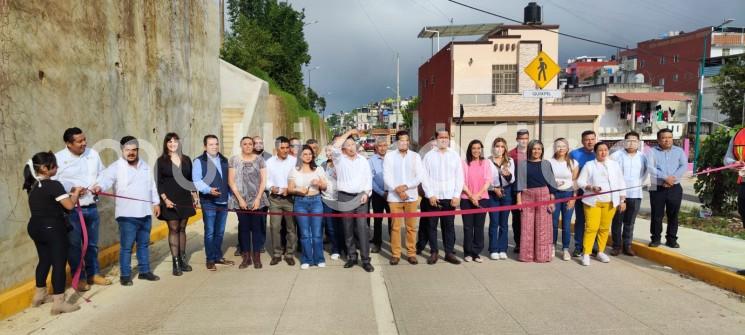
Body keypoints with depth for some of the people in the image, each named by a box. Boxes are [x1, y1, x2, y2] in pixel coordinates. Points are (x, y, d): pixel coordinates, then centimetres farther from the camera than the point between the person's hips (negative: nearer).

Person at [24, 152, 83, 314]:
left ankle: (39, 295, 36)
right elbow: (69, 205, -19)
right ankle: (59, 303, -1)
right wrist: (76, 193, -2)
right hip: (52, 229, -9)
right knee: (59, 263, -2)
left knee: (44, 260, 23)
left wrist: (69, 193, 9)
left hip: (35, 227, 9)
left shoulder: (32, 185, 7)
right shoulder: (53, 185, -20)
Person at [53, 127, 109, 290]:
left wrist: (100, 185, -5)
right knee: (74, 245, 5)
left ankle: (93, 274, 29)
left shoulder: (93, 154, 5)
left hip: (91, 208, 4)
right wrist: (71, 190, -21)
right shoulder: (58, 158, -9)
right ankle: (80, 278, 19)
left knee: (92, 244, 15)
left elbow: (102, 174, 14)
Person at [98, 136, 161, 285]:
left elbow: (152, 186, 18)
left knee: (144, 244, 14)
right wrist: (98, 187, -46)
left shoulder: (145, 166, 12)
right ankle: (125, 275, 11)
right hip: (127, 215, -5)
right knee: (126, 246, 0)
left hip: (145, 213, 6)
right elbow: (105, 179, -24)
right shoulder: (116, 167, -7)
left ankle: (144, 271, 25)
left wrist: (156, 203, 16)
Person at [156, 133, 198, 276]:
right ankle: (176, 263, 2)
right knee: (173, 229, -1)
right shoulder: (161, 161, -2)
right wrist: (165, 199, -14)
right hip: (170, 200, -3)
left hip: (185, 199, 3)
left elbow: (191, 179, 14)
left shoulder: (186, 159, 9)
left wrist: (194, 194, 7)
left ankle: (183, 259, 16)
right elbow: (159, 182, -4)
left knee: (182, 229, 9)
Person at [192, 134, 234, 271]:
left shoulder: (224, 160, 15)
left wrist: (230, 197, 13)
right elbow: (196, 181, -13)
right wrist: (209, 190, -28)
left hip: (223, 202, 5)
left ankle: (218, 256, 24)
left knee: (220, 232, 12)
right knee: (210, 232, 1)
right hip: (209, 202, -5)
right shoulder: (199, 161, -3)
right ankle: (210, 259, 10)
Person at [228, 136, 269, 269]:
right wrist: (240, 199, -7)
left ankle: (256, 257, 11)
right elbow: (231, 181, -1)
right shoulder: (234, 160, 2)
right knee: (244, 227, 5)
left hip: (257, 200, 0)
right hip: (240, 200, 0)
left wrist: (258, 198, -7)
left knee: (256, 227, 2)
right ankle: (246, 257, 14)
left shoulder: (259, 160, 4)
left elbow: (263, 180, 2)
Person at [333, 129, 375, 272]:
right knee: (348, 229, 5)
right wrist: (348, 133, -7)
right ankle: (351, 257, 16)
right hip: (345, 197, 0)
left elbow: (368, 178, 10)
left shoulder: (363, 160, 11)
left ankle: (365, 259, -4)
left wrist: (366, 193, -4)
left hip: (361, 197, 1)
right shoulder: (339, 159, 4)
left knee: (362, 227, -6)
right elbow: (335, 147, -16)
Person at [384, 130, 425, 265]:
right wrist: (397, 190, -13)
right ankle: (395, 254, 10)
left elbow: (420, 176, -1)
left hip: (411, 196, 1)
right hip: (394, 197, -1)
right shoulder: (389, 156, 3)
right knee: (395, 226, 2)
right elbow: (387, 176, -3)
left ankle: (411, 253, 14)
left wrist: (406, 186, -12)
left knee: (411, 227, 5)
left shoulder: (415, 156, 6)